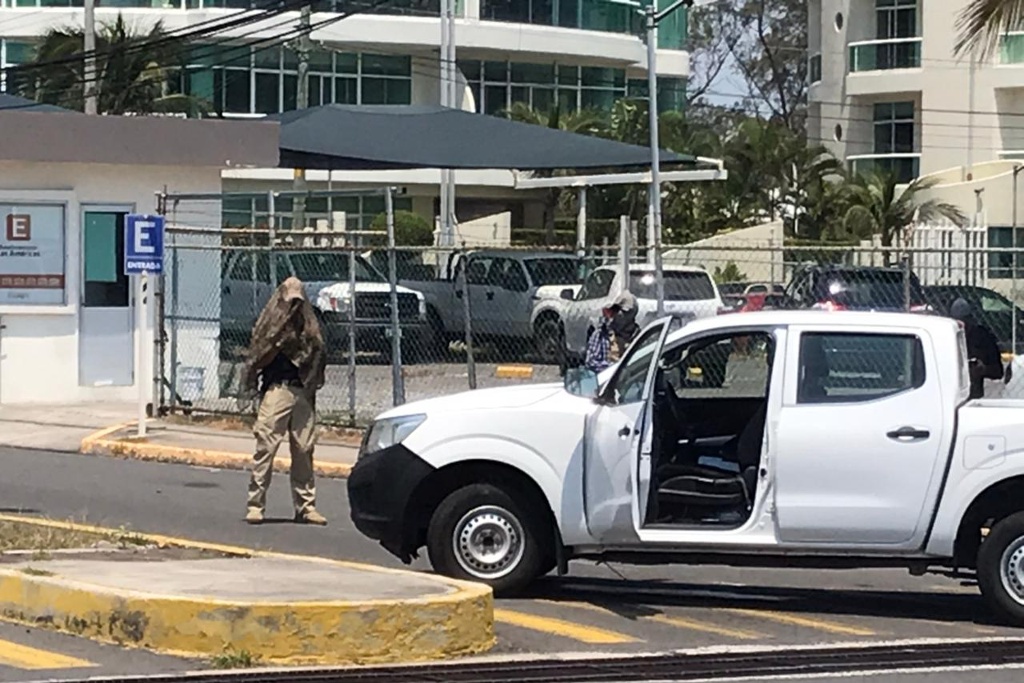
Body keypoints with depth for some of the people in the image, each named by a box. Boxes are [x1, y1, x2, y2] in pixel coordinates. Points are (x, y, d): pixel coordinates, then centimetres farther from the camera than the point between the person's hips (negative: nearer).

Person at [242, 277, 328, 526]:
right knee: (265, 447, -9)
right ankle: (255, 504, -6)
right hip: (276, 388, -5)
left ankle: (306, 506, 12)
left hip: (302, 391, 5)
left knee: (304, 449, 6)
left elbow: (318, 356, 18)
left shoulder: (308, 325, 16)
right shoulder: (270, 323, 2)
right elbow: (260, 353, -6)